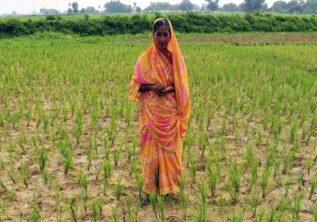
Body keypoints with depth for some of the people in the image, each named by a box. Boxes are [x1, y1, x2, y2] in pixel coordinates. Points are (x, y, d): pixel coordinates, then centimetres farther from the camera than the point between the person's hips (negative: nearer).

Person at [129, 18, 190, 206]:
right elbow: (136, 84, 1)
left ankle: (170, 187, 20)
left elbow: (183, 86, 3)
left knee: (170, 149, 7)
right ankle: (149, 190, 12)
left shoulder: (176, 58, 1)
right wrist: (152, 86, -17)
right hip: (151, 112, -1)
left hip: (171, 112, 1)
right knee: (151, 149, 2)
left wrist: (171, 88, -17)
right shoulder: (145, 58, -2)